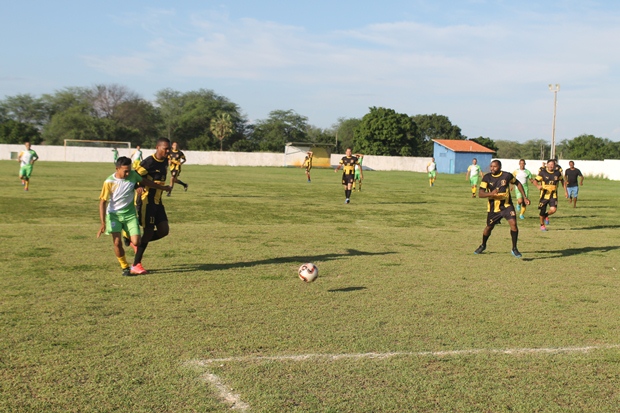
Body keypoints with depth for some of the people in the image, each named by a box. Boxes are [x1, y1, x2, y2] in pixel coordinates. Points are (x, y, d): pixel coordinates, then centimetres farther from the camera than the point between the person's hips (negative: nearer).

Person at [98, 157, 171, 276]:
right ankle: (125, 268, 8)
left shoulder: (133, 175, -8)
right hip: (114, 215, -2)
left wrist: (162, 187, 24)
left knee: (136, 242, -9)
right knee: (117, 242, -13)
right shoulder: (109, 182, -17)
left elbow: (145, 182, 13)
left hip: (130, 214, 2)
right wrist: (103, 223, -19)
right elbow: (103, 202, -13)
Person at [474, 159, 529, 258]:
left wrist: (525, 197, 7)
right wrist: (490, 193, -37)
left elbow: (517, 183, 10)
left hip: (507, 205, -1)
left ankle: (514, 249, -6)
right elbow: (480, 193, -17)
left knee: (513, 223, -20)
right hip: (493, 208, 1)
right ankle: (483, 246, 42)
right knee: (489, 227, 13)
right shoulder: (487, 178, -11)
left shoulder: (507, 176, -9)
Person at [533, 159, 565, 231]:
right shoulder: (542, 172, -8)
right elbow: (535, 181, -7)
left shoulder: (558, 172, 0)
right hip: (544, 195, -1)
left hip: (553, 195, 1)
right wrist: (538, 186, -29)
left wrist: (565, 191, 15)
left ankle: (546, 216, 18)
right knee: (542, 211, 3)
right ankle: (542, 225, 29)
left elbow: (562, 181, 17)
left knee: (553, 210, -17)